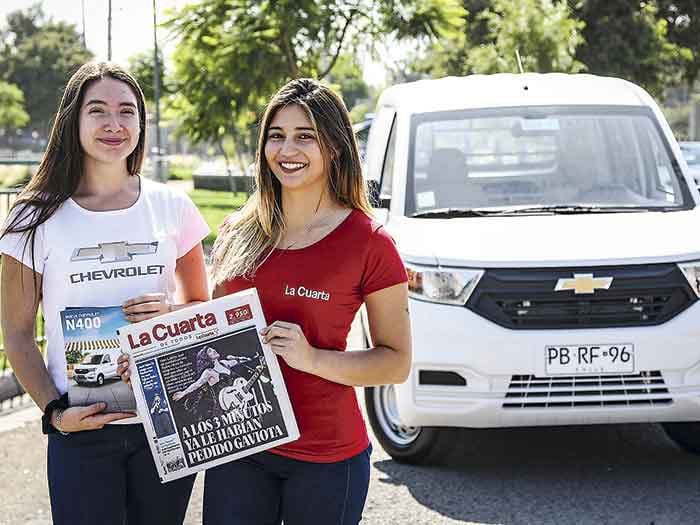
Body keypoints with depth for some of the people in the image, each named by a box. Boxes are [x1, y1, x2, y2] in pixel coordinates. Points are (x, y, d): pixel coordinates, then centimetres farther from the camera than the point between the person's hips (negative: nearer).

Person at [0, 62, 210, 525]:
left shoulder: (172, 207, 2)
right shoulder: (38, 220, -3)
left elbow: (203, 307, 12)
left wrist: (171, 311, -10)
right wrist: (55, 411, -10)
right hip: (82, 429, -2)